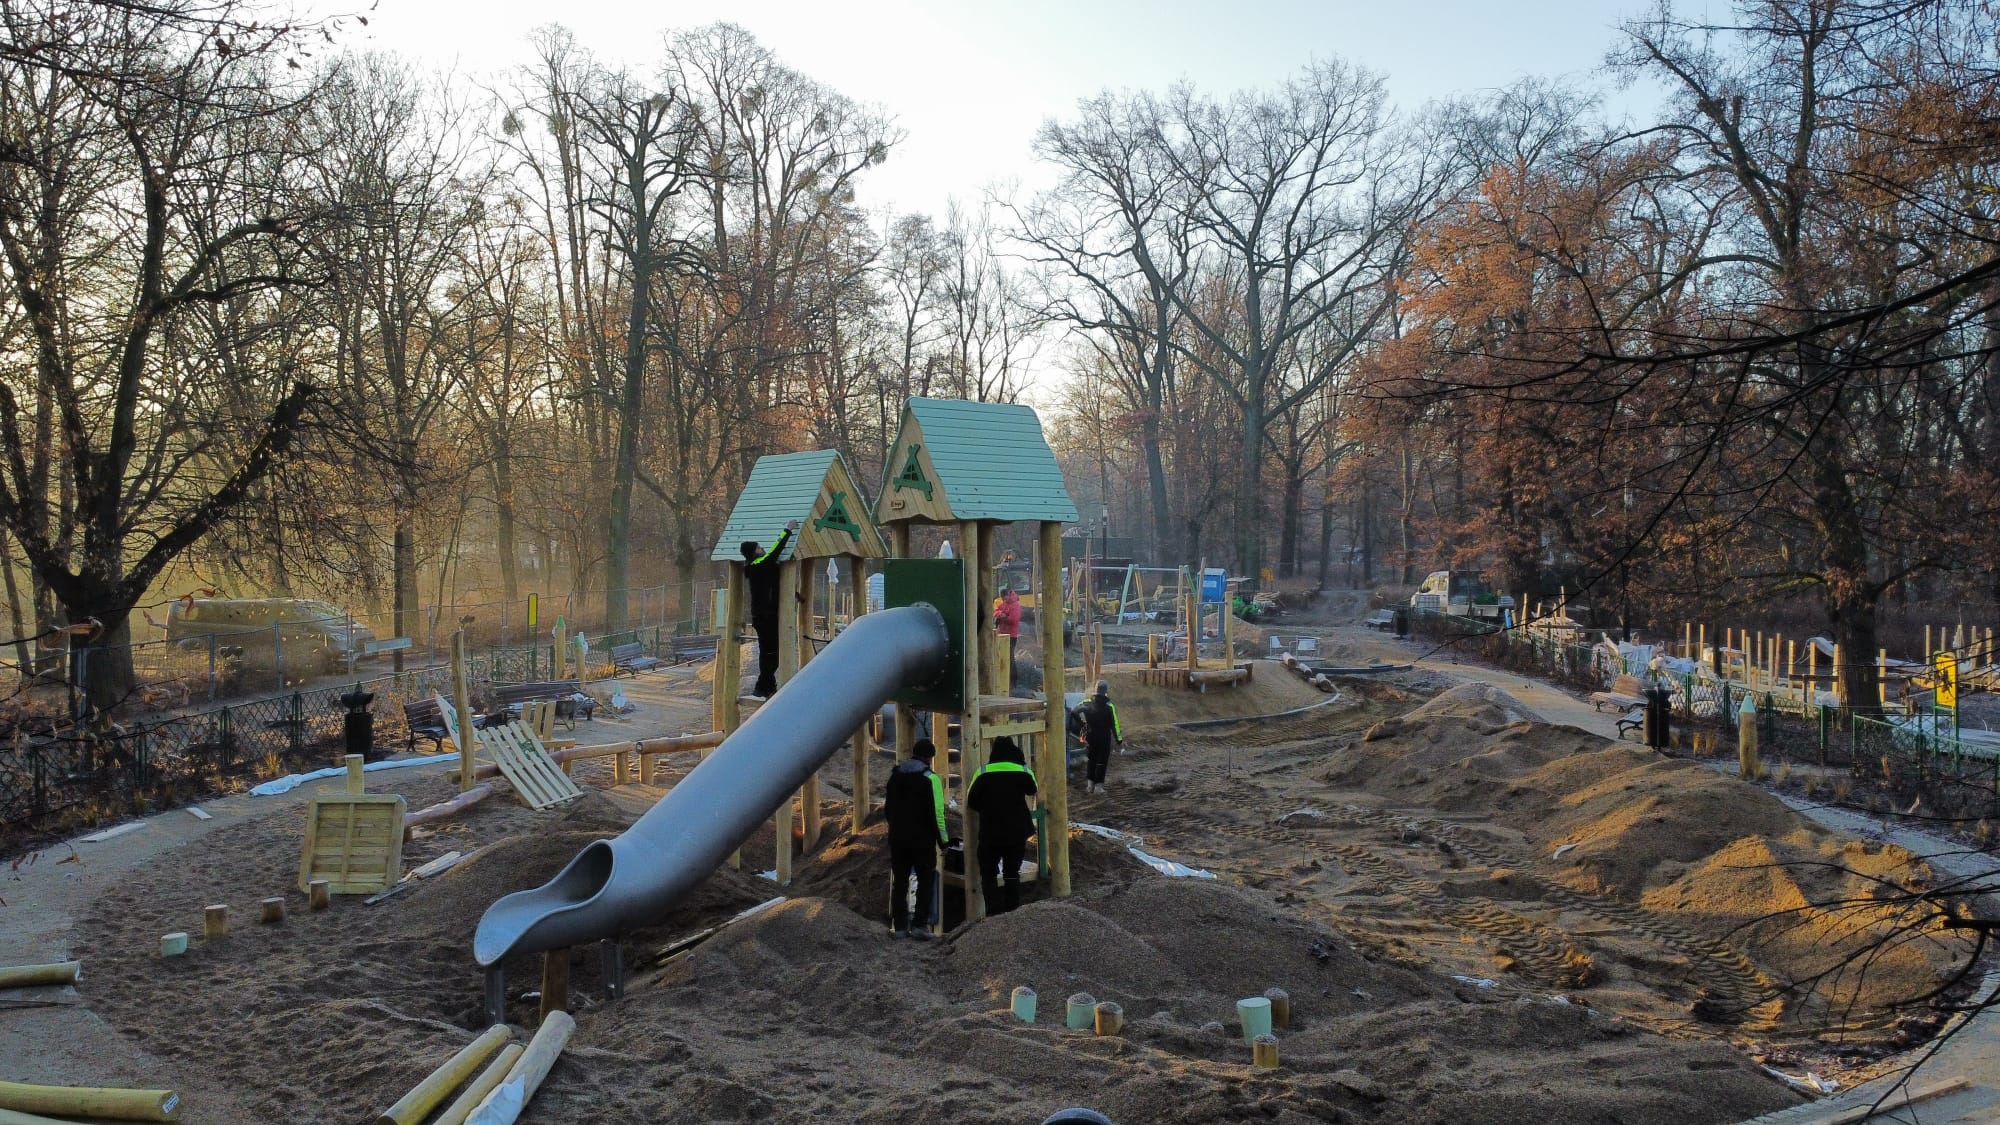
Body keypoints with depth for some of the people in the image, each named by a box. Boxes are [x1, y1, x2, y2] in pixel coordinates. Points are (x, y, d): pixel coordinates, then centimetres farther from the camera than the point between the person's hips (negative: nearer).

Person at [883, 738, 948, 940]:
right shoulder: (930, 778, -13)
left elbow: (887, 809, 16)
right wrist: (943, 839, -8)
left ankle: (900, 925, 13)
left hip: (897, 838, 5)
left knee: (899, 881, 12)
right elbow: (937, 812, -16)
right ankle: (920, 924, -4)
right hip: (923, 840, -5)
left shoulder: (895, 775, 8)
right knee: (926, 881, 4)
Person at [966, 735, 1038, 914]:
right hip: (1017, 833, 2)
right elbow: (1032, 790, 16)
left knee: (988, 873, 10)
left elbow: (970, 802, -3)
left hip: (990, 834, -2)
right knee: (1012, 873, 14)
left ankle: (995, 911, -4)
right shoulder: (1024, 772, -6)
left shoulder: (983, 773, -10)